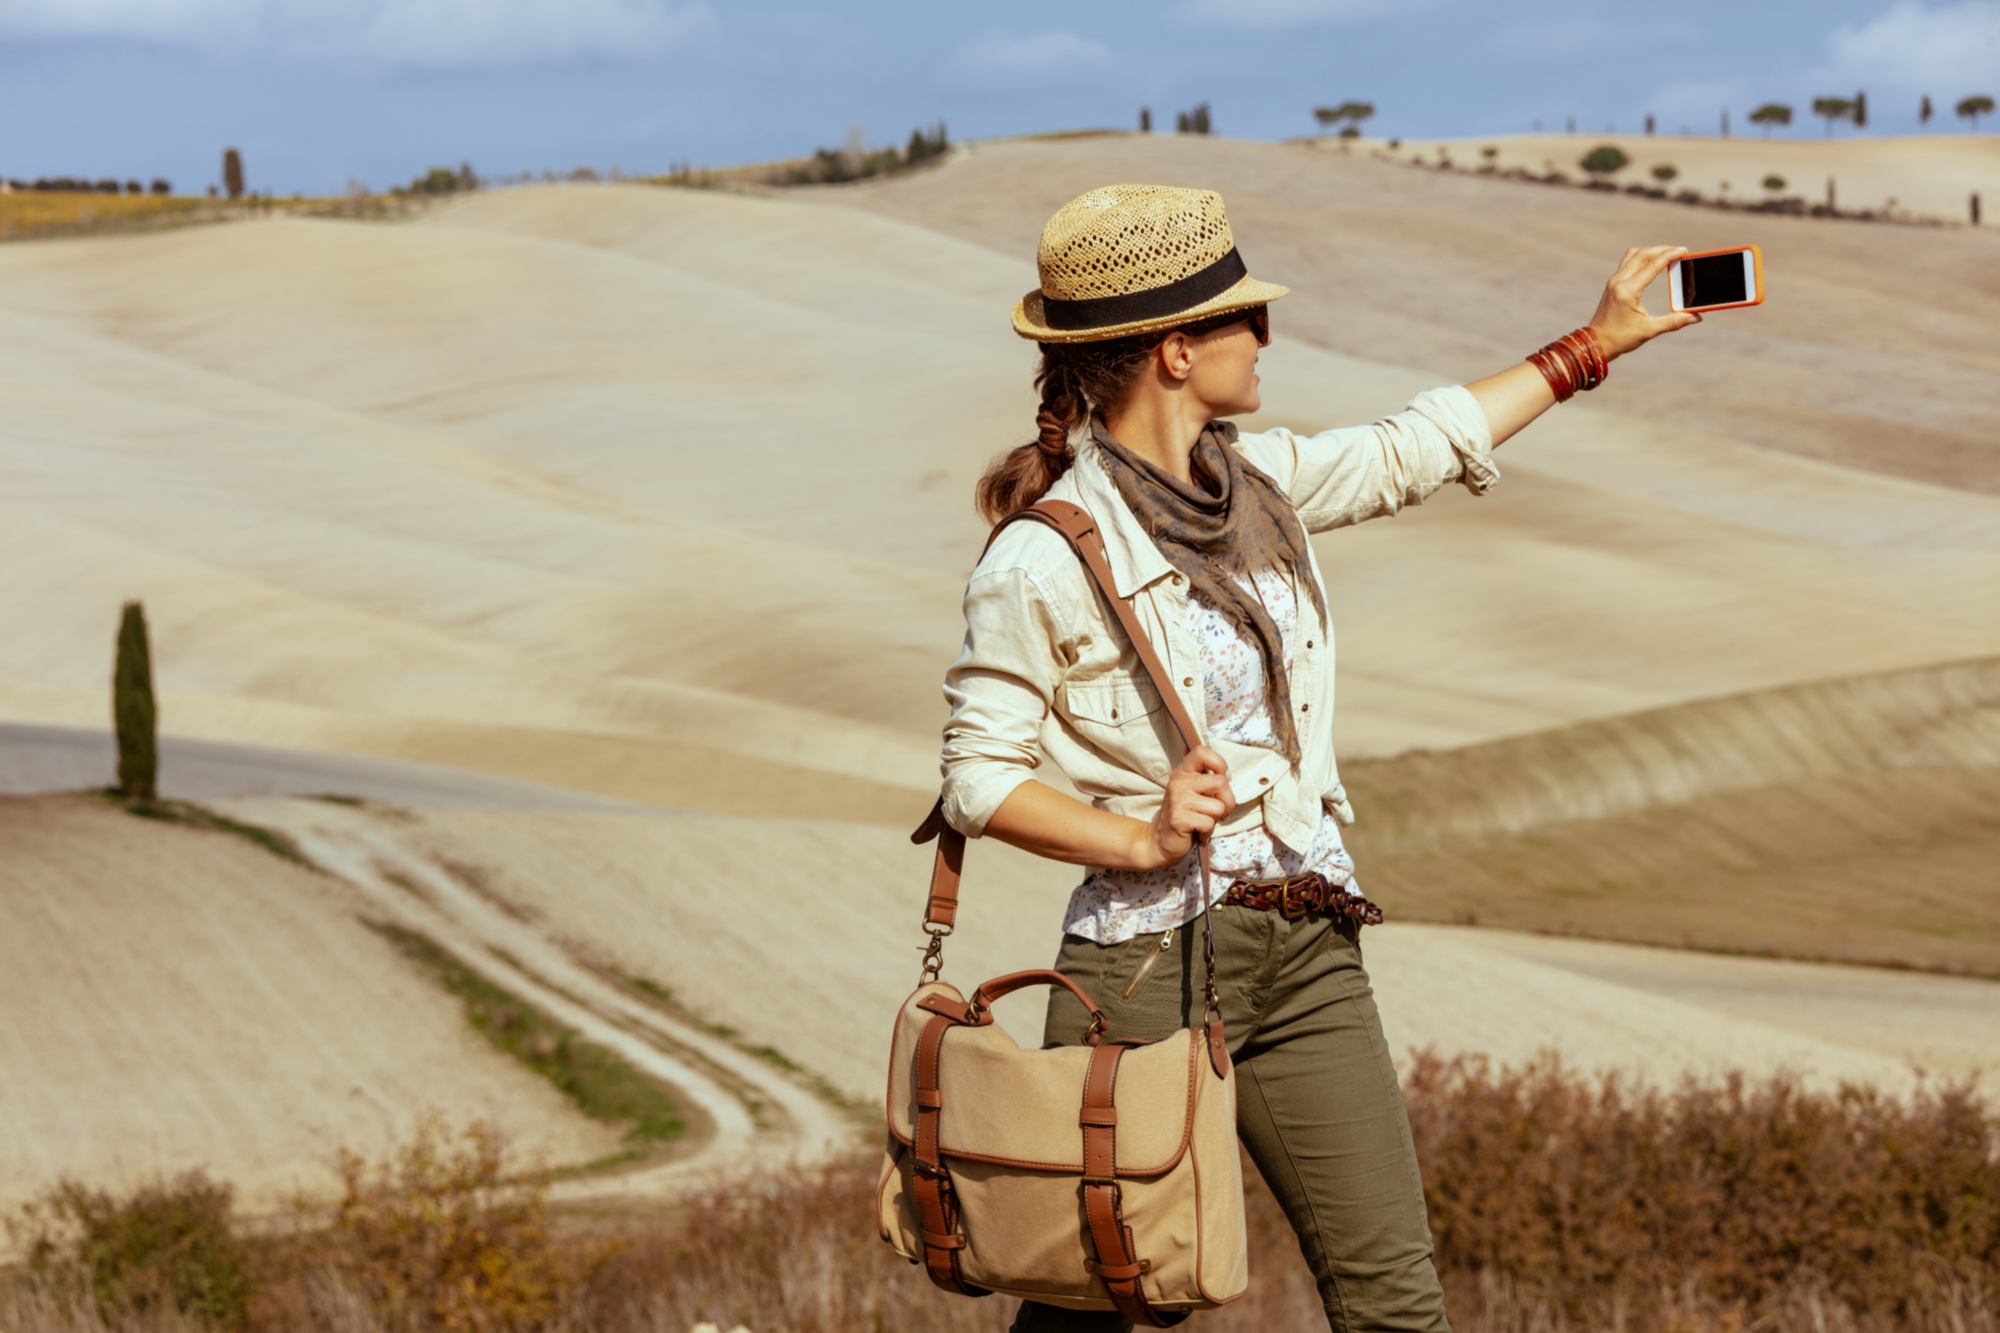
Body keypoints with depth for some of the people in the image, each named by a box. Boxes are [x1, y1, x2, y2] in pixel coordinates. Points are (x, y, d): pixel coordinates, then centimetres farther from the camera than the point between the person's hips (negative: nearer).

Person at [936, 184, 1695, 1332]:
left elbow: (1416, 451, 25)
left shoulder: (1260, 481, 9)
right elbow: (978, 776, -8)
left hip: (1310, 957, 6)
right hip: (1147, 965, -6)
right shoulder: (1045, 557, -12)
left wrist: (1595, 344, 32)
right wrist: (1142, 837, -21)